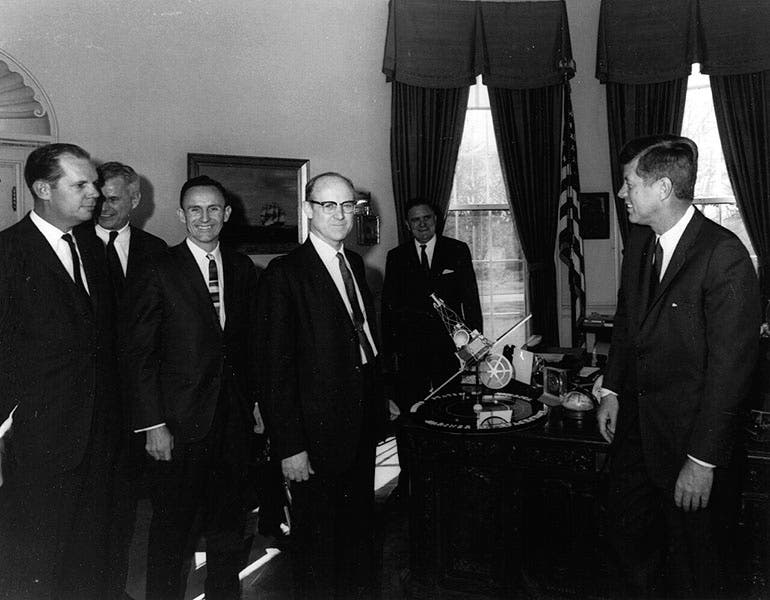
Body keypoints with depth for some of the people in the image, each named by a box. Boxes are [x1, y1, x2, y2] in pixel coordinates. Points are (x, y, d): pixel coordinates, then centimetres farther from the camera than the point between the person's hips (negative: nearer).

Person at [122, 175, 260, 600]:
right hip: (180, 422, -4)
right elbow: (138, 354, -9)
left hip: (234, 419, 4)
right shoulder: (157, 271, -7)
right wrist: (152, 425, -13)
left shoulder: (242, 268, 7)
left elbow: (249, 341, 10)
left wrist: (254, 400, 4)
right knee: (171, 527, 10)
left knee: (228, 524, 17)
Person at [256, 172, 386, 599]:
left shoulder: (354, 264, 10)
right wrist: (289, 446, -18)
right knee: (317, 537, 10)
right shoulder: (284, 275, -14)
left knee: (359, 528, 20)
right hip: (318, 432, -7)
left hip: (363, 425, 7)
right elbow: (275, 368, -16)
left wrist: (379, 403, 6)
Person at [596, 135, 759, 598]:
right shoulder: (639, 242, 2)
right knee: (628, 525, 23)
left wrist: (703, 459, -19)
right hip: (637, 421, 7)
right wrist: (613, 391, 10)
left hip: (690, 431, -7)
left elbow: (731, 365, -21)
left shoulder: (724, 256, -22)